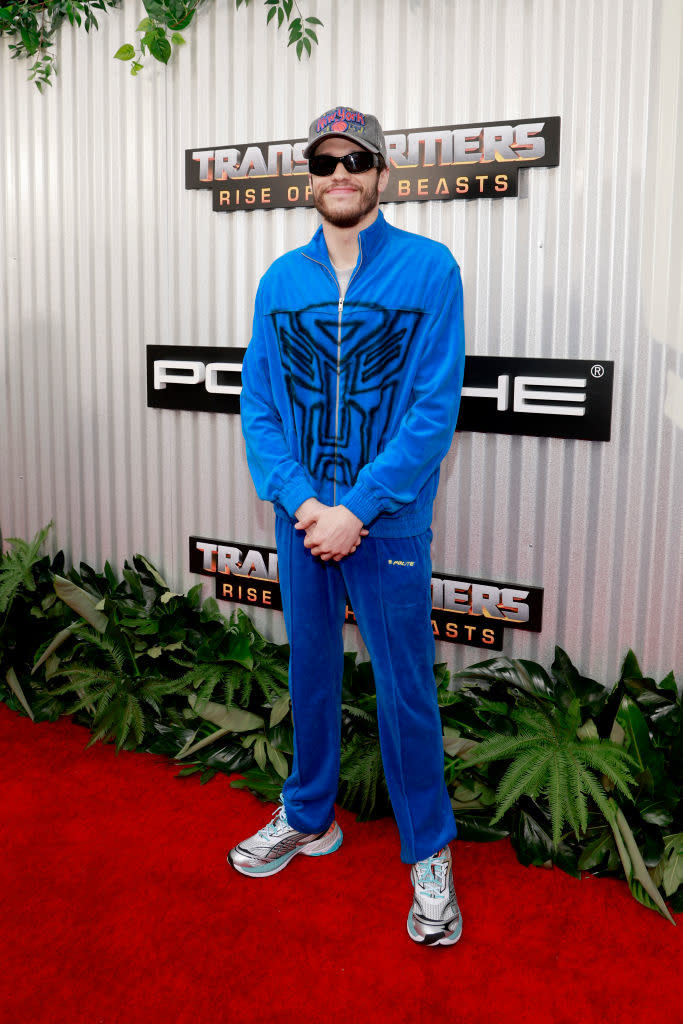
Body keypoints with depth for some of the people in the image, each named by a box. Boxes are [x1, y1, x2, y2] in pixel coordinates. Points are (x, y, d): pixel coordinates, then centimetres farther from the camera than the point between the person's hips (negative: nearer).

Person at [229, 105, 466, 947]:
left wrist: (357, 510, -16)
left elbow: (435, 407, -12)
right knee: (310, 673, 17)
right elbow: (258, 404, 3)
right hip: (302, 516, 4)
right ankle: (307, 817, 38)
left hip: (389, 522, -4)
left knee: (405, 690, 5)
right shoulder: (281, 280, 5)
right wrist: (301, 501, -11)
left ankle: (429, 854, 25)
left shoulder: (429, 270, -6)